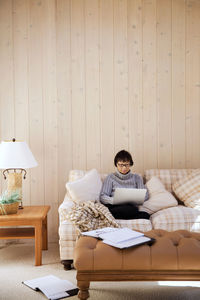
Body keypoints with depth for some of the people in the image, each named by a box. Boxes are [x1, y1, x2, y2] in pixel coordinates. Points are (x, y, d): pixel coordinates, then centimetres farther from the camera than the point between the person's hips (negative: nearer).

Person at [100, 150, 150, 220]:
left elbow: (145, 195, 11)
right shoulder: (111, 178, 14)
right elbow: (102, 197, 4)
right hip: (114, 206, -4)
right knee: (132, 209, -38)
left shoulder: (136, 177, 21)